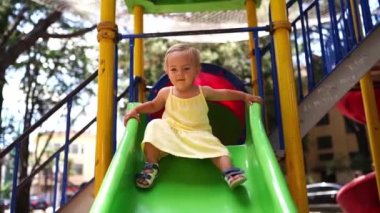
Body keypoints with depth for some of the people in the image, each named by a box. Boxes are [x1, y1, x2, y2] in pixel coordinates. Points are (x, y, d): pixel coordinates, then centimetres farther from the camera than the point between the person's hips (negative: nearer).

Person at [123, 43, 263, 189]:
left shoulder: (203, 91, 0)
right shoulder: (166, 93, 1)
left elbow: (225, 94, 14)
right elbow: (153, 105, 17)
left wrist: (245, 96, 13)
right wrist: (136, 110, 3)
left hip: (199, 135, 0)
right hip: (170, 133, 1)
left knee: (216, 146, -26)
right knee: (155, 126, -25)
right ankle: (151, 166, -24)